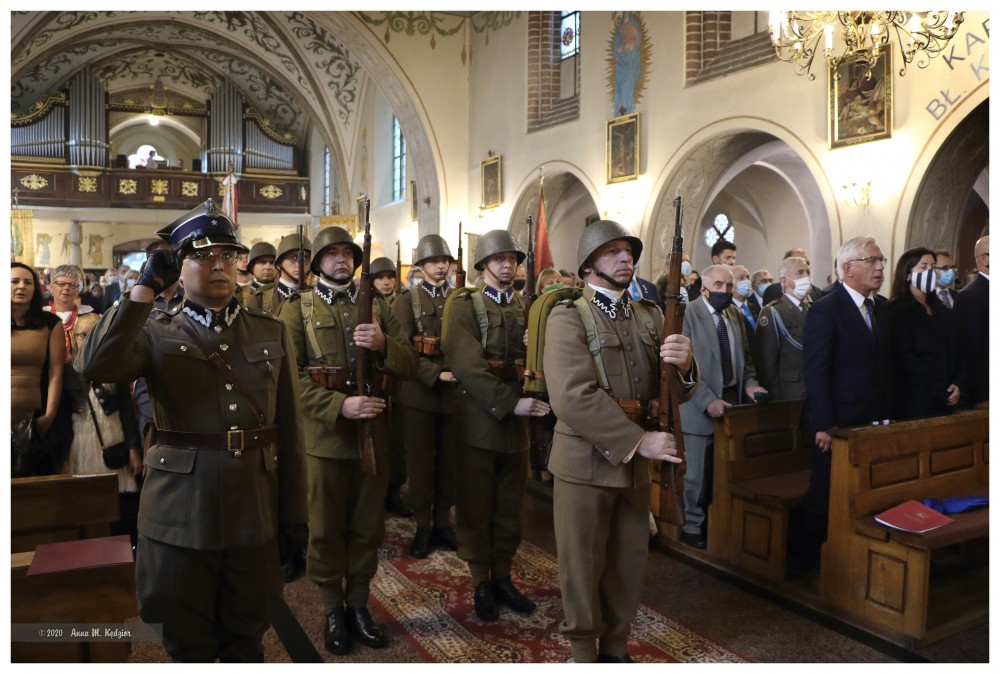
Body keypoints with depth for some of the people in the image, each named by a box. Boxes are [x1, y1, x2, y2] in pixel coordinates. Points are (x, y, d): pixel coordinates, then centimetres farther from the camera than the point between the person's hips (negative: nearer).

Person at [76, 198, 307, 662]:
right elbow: (93, 367, -23)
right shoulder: (156, 333, -1)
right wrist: (144, 289, -19)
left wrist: (293, 513, 3)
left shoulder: (271, 333, 5)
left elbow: (289, 430, 4)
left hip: (255, 512, 2)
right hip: (181, 514, -1)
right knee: (188, 646, 16)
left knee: (246, 641, 18)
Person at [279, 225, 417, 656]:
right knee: (326, 531, 10)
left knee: (368, 528, 13)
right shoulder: (297, 309, 1)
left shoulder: (376, 305, 10)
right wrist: (340, 404, -23)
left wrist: (383, 344, -18)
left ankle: (358, 604, 30)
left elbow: (409, 365, 3)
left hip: (374, 434, 3)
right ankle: (333, 612, 27)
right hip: (325, 435, -2)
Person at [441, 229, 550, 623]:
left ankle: (502, 577, 28)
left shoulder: (527, 307, 11)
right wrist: (510, 402, -24)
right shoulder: (464, 305, -4)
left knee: (510, 507, 13)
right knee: (476, 508, 7)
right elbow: (467, 366, -17)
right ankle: (481, 583, 22)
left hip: (517, 420, 4)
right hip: (478, 419, -4)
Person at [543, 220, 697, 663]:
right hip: (585, 463, -5)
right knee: (583, 567, 10)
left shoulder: (650, 316, 9)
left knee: (629, 566, 17)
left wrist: (685, 365, -21)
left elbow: (673, 391, 2)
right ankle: (583, 653, 31)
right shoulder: (568, 317, -11)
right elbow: (572, 397, -24)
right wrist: (638, 440, -25)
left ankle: (616, 648, 37)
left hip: (635, 465, 6)